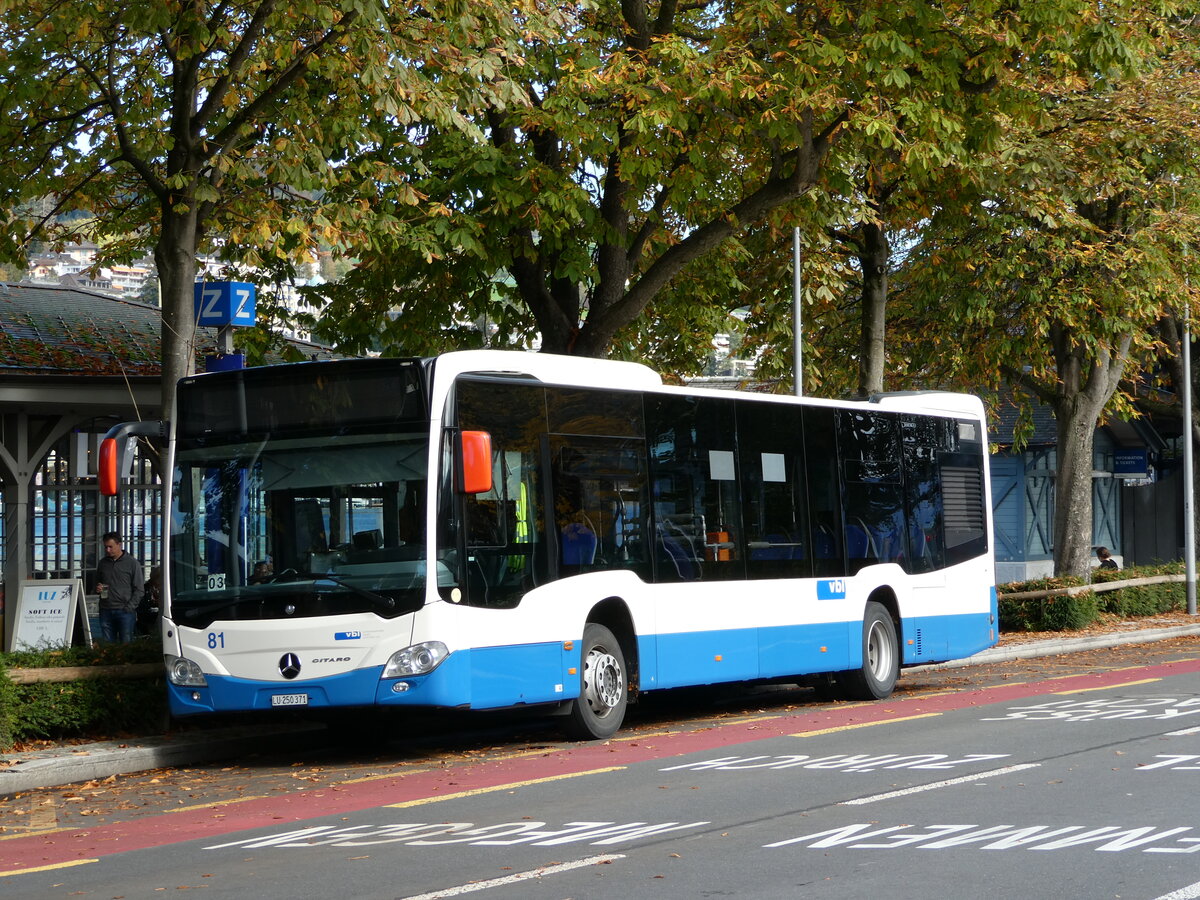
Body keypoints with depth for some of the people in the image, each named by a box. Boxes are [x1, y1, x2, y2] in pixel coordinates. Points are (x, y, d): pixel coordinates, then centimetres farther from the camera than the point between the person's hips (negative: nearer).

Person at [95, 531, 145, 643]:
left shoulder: (132, 563, 0)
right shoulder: (103, 563, 14)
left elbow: (139, 590, -1)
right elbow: (97, 582, 27)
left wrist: (128, 608, -10)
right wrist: (97, 587, 3)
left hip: (125, 612, -4)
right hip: (106, 611, 4)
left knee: (126, 644, -6)